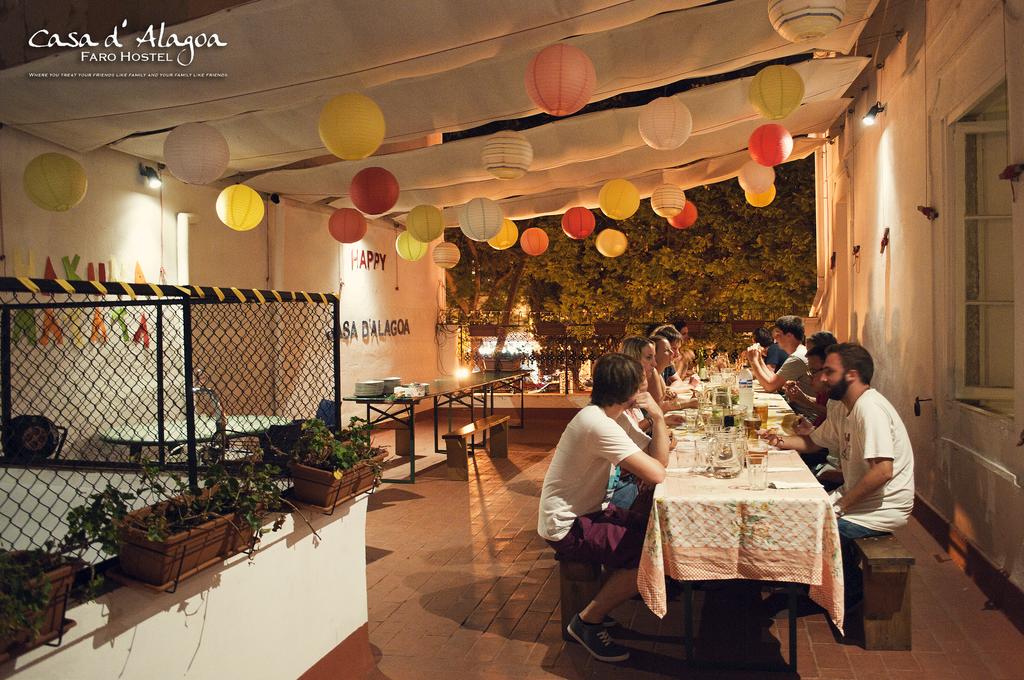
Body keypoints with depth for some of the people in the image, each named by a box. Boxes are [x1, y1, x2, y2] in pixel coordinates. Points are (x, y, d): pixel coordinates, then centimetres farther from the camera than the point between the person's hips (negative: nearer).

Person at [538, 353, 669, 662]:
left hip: (582, 512, 10)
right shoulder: (600, 426, -26)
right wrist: (658, 417, -16)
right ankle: (588, 621, -1)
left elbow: (656, 462, 10)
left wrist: (656, 419, -7)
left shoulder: (599, 415, 6)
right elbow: (657, 474, -29)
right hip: (567, 528, -10)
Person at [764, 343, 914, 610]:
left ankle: (852, 592, 6)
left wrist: (841, 505, -22)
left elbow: (883, 471, -30)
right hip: (855, 496, 10)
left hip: (883, 508, -10)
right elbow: (814, 440, 20)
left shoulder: (870, 408, -22)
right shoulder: (841, 407, 8)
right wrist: (781, 441, 1)